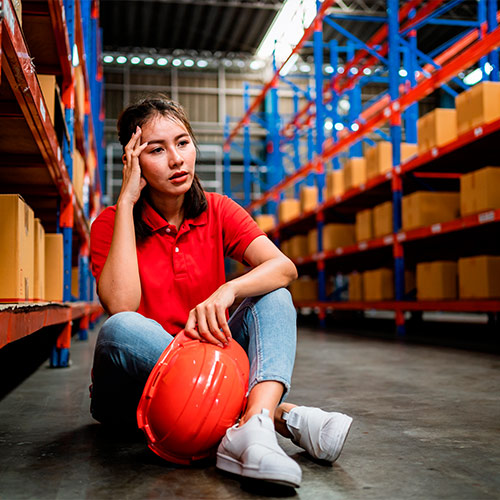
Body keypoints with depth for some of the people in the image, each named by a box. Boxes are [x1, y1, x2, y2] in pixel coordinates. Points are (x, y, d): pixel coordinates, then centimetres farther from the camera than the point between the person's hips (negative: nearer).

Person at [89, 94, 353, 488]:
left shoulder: (217, 211, 1)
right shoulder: (112, 223, -6)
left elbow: (285, 268, -15)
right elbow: (121, 307, -24)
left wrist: (226, 292, -36)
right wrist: (126, 202, -20)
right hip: (132, 393, -2)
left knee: (272, 295, -16)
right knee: (120, 330, -34)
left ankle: (254, 426, -43)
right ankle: (283, 415, -34)